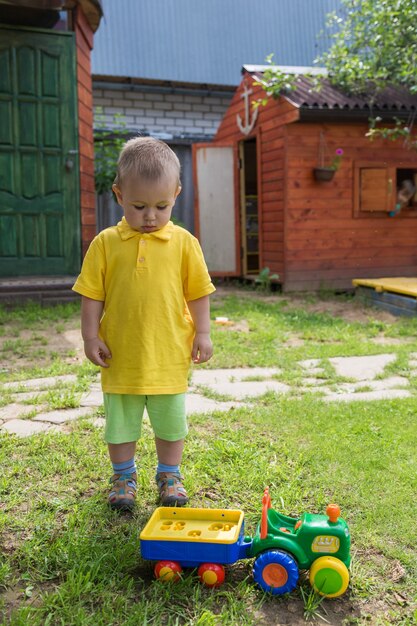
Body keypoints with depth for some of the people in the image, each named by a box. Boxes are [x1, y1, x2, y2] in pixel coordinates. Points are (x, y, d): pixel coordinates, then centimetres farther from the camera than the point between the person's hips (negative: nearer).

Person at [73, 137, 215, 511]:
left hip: (170, 354, 0)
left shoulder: (184, 243, -4)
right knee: (120, 422, 14)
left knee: (171, 421, 14)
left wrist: (203, 333, -1)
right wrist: (90, 336, -4)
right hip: (120, 354, 1)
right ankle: (124, 476, 35)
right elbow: (92, 295, 0)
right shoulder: (105, 244, -4)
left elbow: (198, 293, 2)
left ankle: (169, 474, 35)